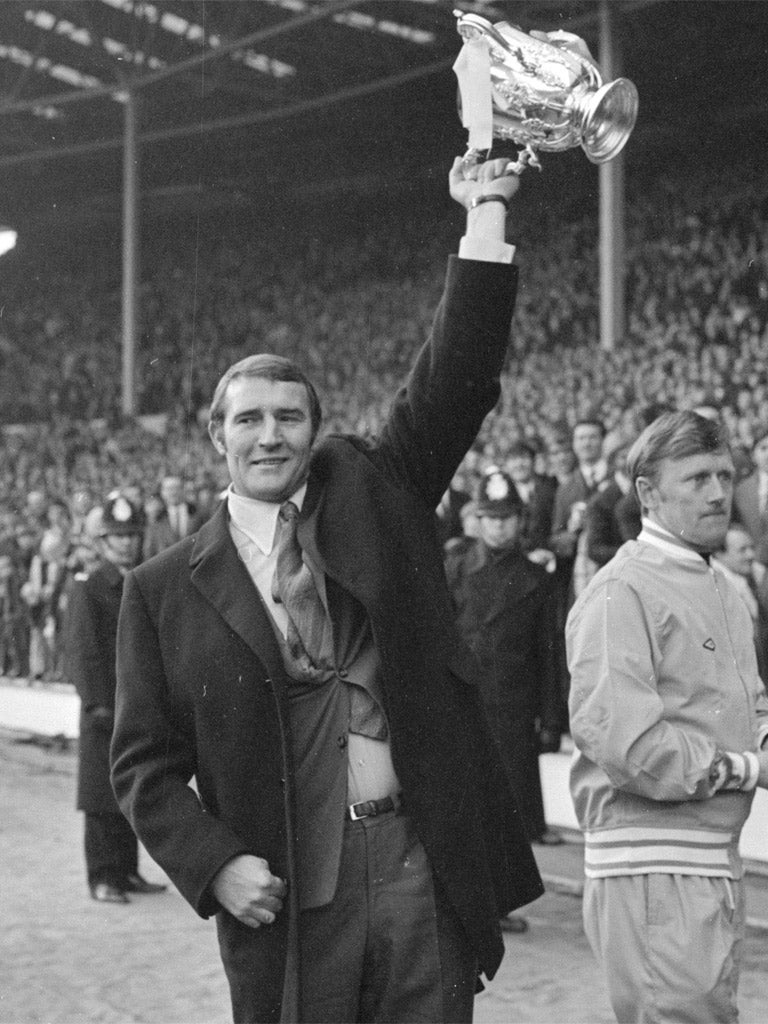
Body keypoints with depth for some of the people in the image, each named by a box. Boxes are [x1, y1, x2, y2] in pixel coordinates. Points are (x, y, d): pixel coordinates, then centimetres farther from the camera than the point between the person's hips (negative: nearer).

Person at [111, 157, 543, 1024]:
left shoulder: (373, 496, 9)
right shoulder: (164, 591, 4)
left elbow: (453, 383, 0)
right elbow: (145, 764, 5)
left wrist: (487, 219, -6)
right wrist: (214, 865, -10)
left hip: (423, 864, 1)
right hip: (286, 896, -1)